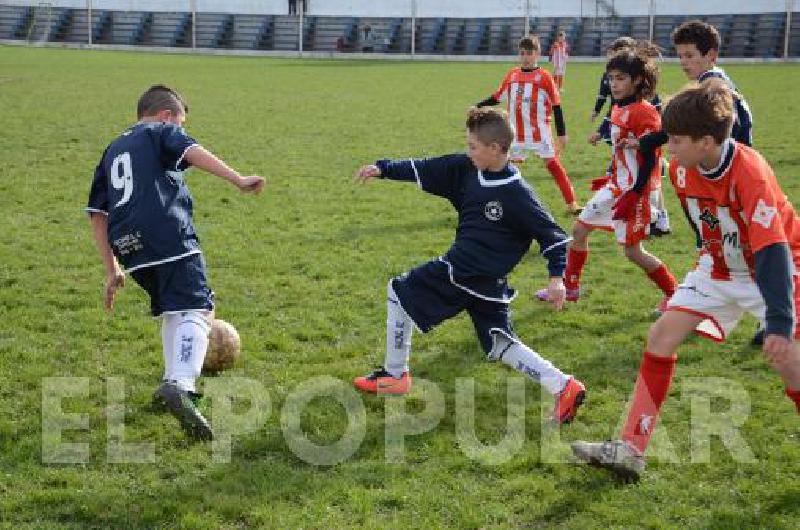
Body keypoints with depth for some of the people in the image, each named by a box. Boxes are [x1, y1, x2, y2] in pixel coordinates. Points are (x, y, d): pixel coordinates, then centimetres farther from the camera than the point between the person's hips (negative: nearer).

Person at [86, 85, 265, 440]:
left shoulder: (111, 151, 31)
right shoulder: (163, 132, 13)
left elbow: (97, 215, 27)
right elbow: (193, 152, -11)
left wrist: (112, 269, 28)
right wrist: (238, 180, -21)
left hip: (128, 247, 7)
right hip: (168, 235, -7)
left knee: (172, 310, 25)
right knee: (196, 310, -14)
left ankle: (174, 381, 25)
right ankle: (181, 383, -35)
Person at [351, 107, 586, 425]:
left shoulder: (517, 194, -21)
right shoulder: (466, 169, -1)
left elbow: (550, 233, -17)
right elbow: (426, 169, 6)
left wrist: (557, 276, -25)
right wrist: (384, 168, 1)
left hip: (485, 285, -7)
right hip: (453, 268, 7)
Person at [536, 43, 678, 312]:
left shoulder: (645, 113, -18)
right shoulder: (618, 109, 8)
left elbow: (650, 160, -21)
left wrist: (631, 198, -22)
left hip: (634, 192, -9)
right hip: (616, 186, 9)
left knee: (633, 252, -3)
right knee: (579, 230, 13)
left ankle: (673, 293, 14)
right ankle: (570, 287, 27)